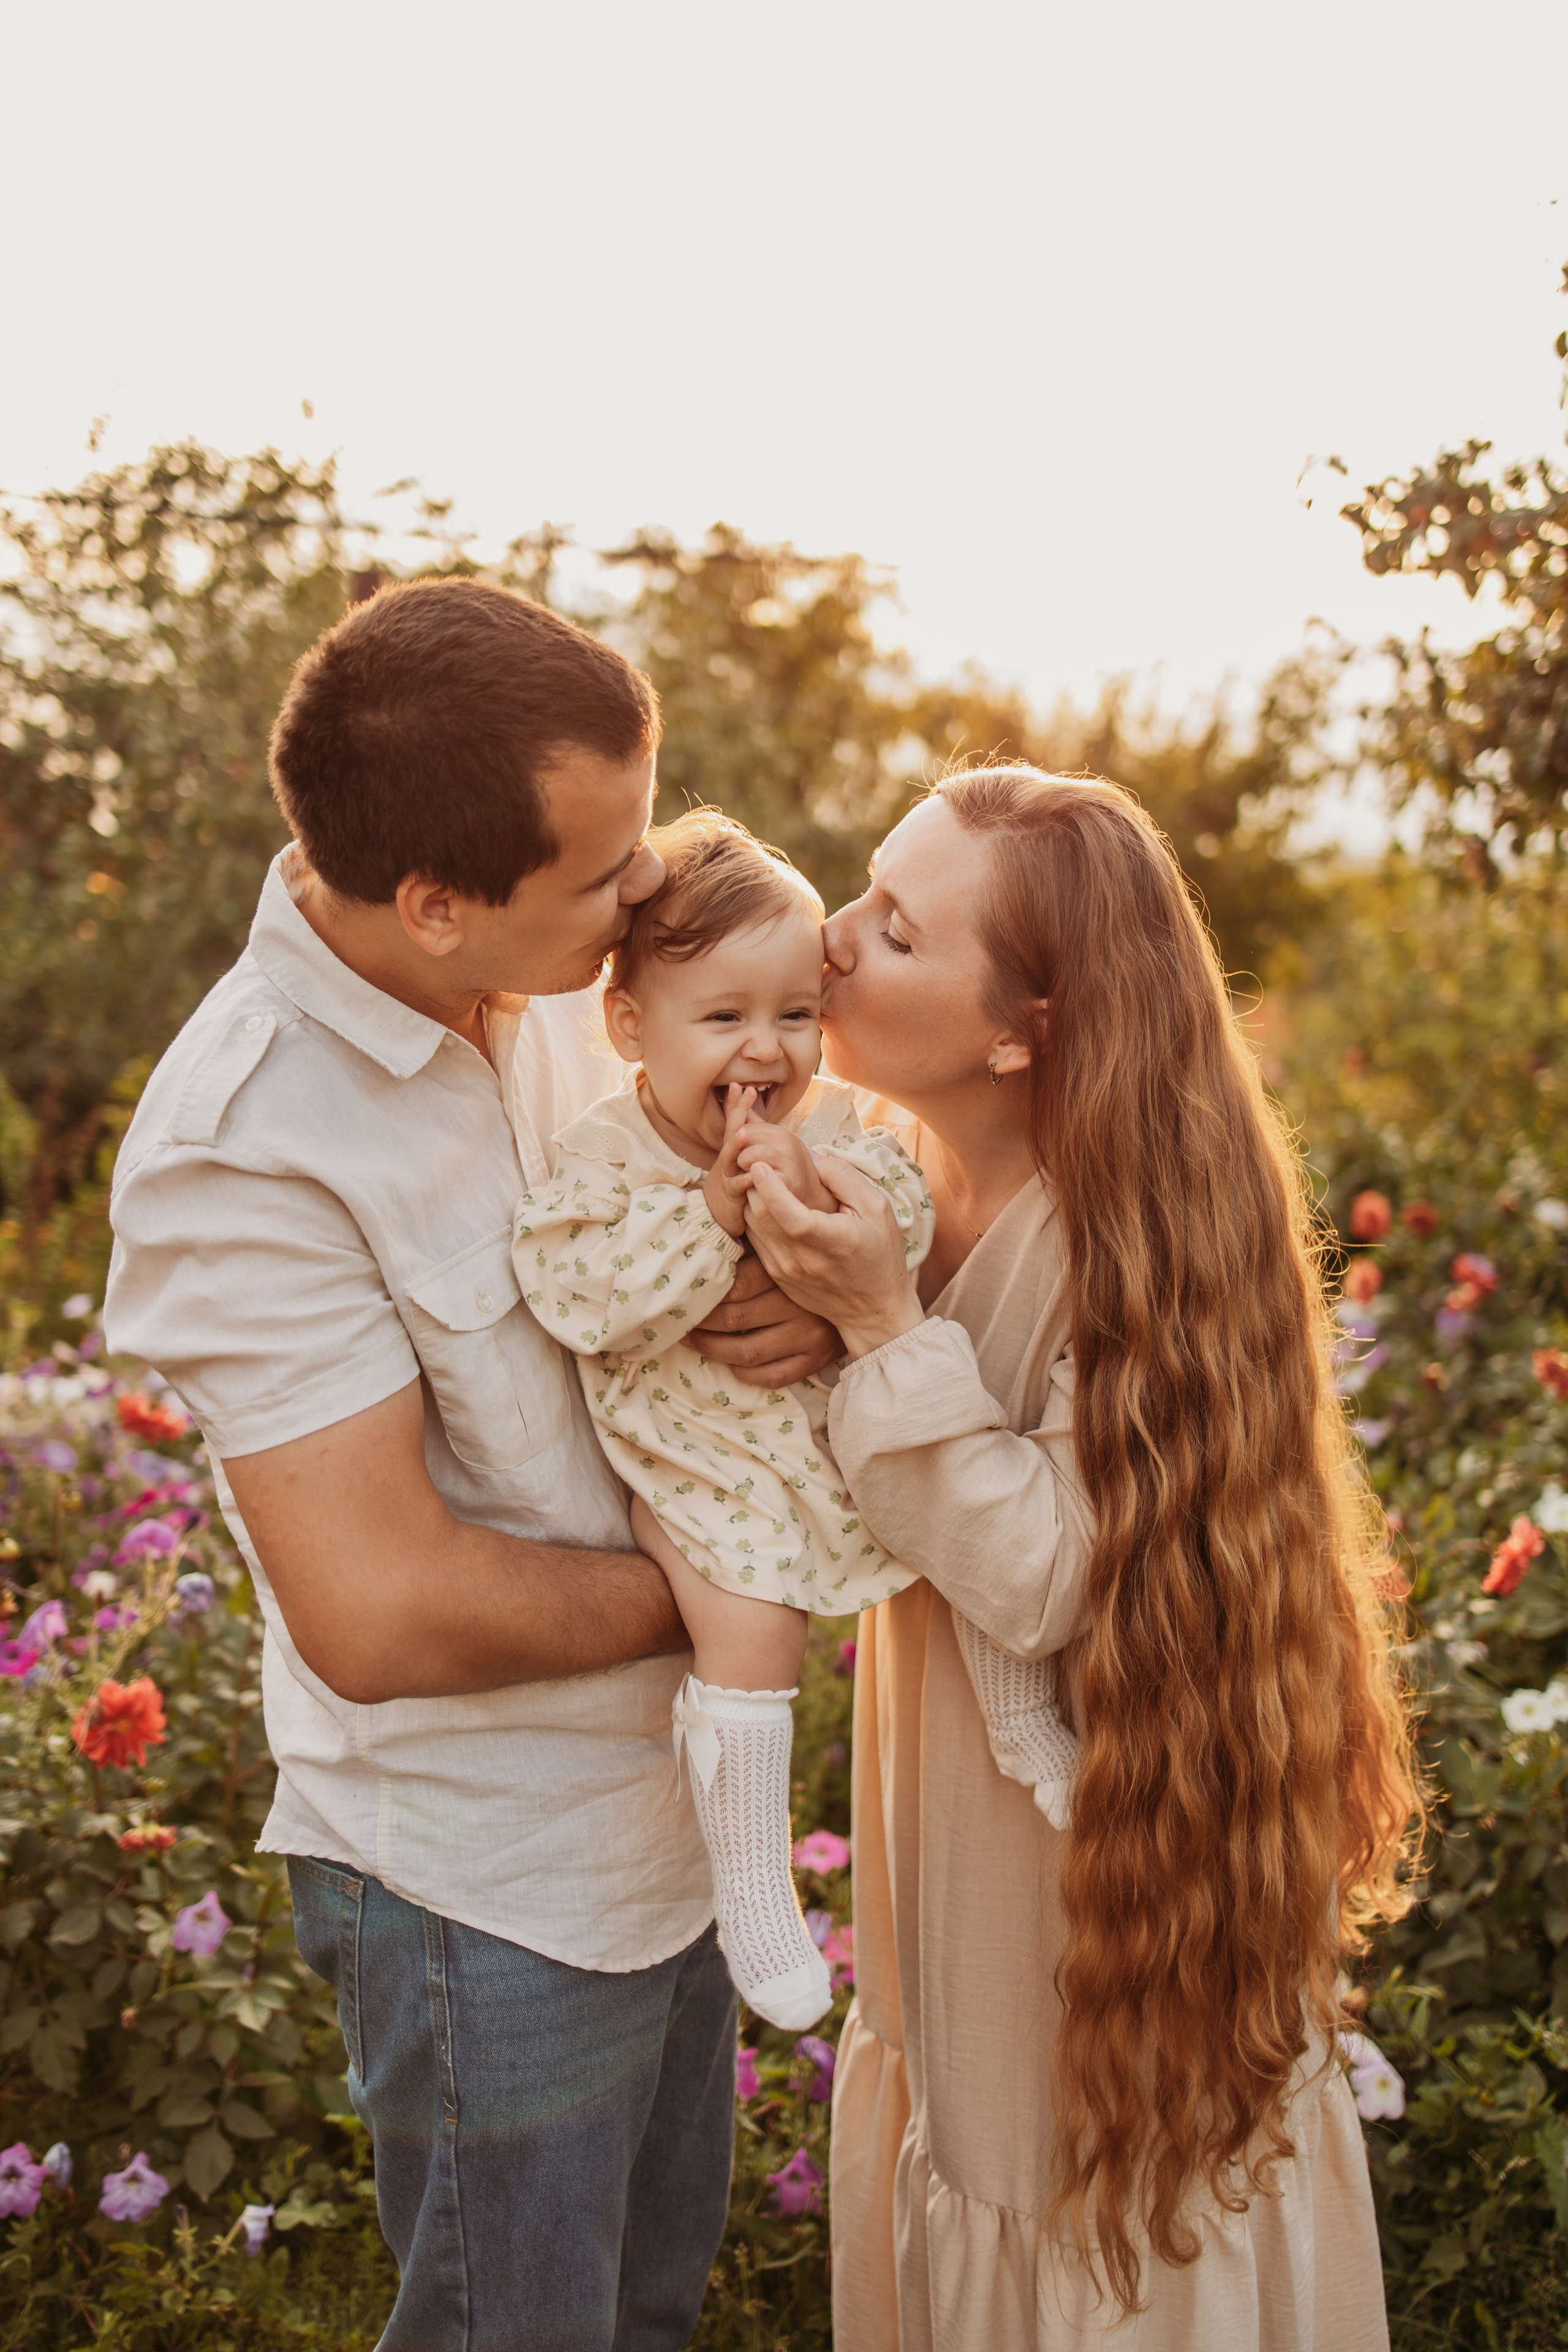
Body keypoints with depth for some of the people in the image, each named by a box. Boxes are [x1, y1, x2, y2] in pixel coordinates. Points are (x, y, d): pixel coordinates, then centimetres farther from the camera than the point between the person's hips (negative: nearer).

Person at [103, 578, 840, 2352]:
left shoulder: (551, 988, -7)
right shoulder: (244, 1153, -29)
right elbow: (379, 1615, -30)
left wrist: (807, 1288, -15)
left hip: (661, 1814, 7)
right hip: (491, 1888, -7)